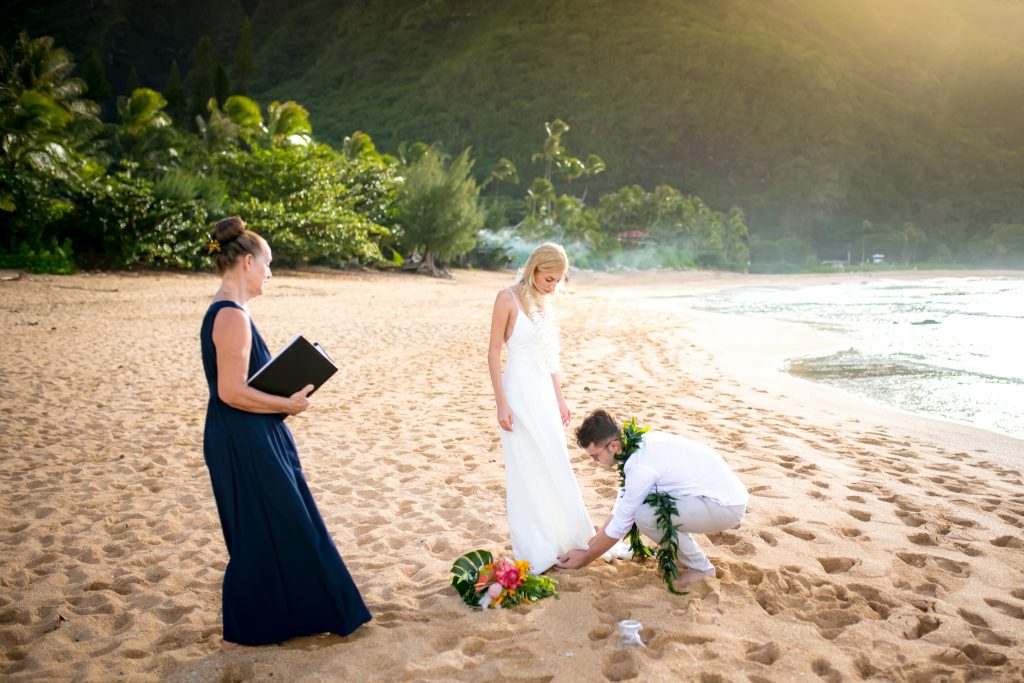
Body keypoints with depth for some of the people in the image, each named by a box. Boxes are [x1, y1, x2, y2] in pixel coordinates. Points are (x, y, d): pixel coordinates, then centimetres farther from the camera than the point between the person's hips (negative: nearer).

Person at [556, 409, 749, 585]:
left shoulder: (641, 466, -25)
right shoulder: (640, 444, 2)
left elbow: (621, 524, -15)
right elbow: (623, 501, 12)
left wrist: (585, 558, -2)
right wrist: (592, 543, 14)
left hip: (726, 506, -9)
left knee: (646, 516, -24)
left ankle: (700, 567, -2)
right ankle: (686, 555, 16)